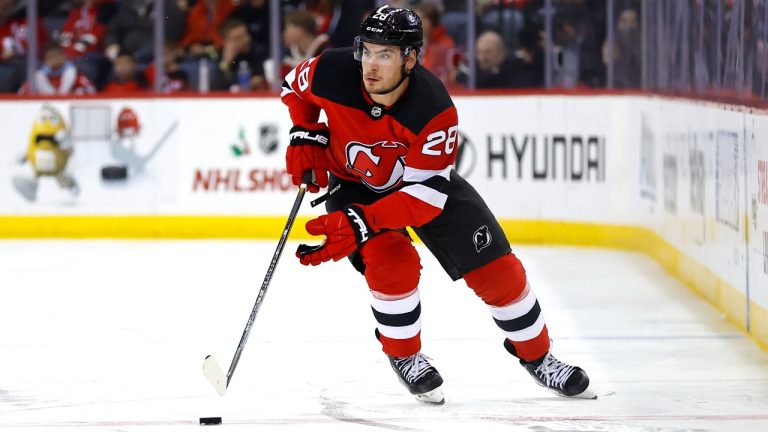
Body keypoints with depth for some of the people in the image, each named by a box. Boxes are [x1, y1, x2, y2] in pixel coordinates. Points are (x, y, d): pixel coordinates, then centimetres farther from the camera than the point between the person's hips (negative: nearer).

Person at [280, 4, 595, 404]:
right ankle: (403, 355, 0)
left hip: (426, 180, 0)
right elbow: (295, 87, -3)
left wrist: (361, 225, -46)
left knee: (496, 268, -2)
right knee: (392, 262, -26)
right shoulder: (332, 74, -30)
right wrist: (305, 136, -16)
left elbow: (425, 196, -36)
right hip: (354, 183, 0)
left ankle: (537, 356, 21)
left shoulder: (435, 111, -36)